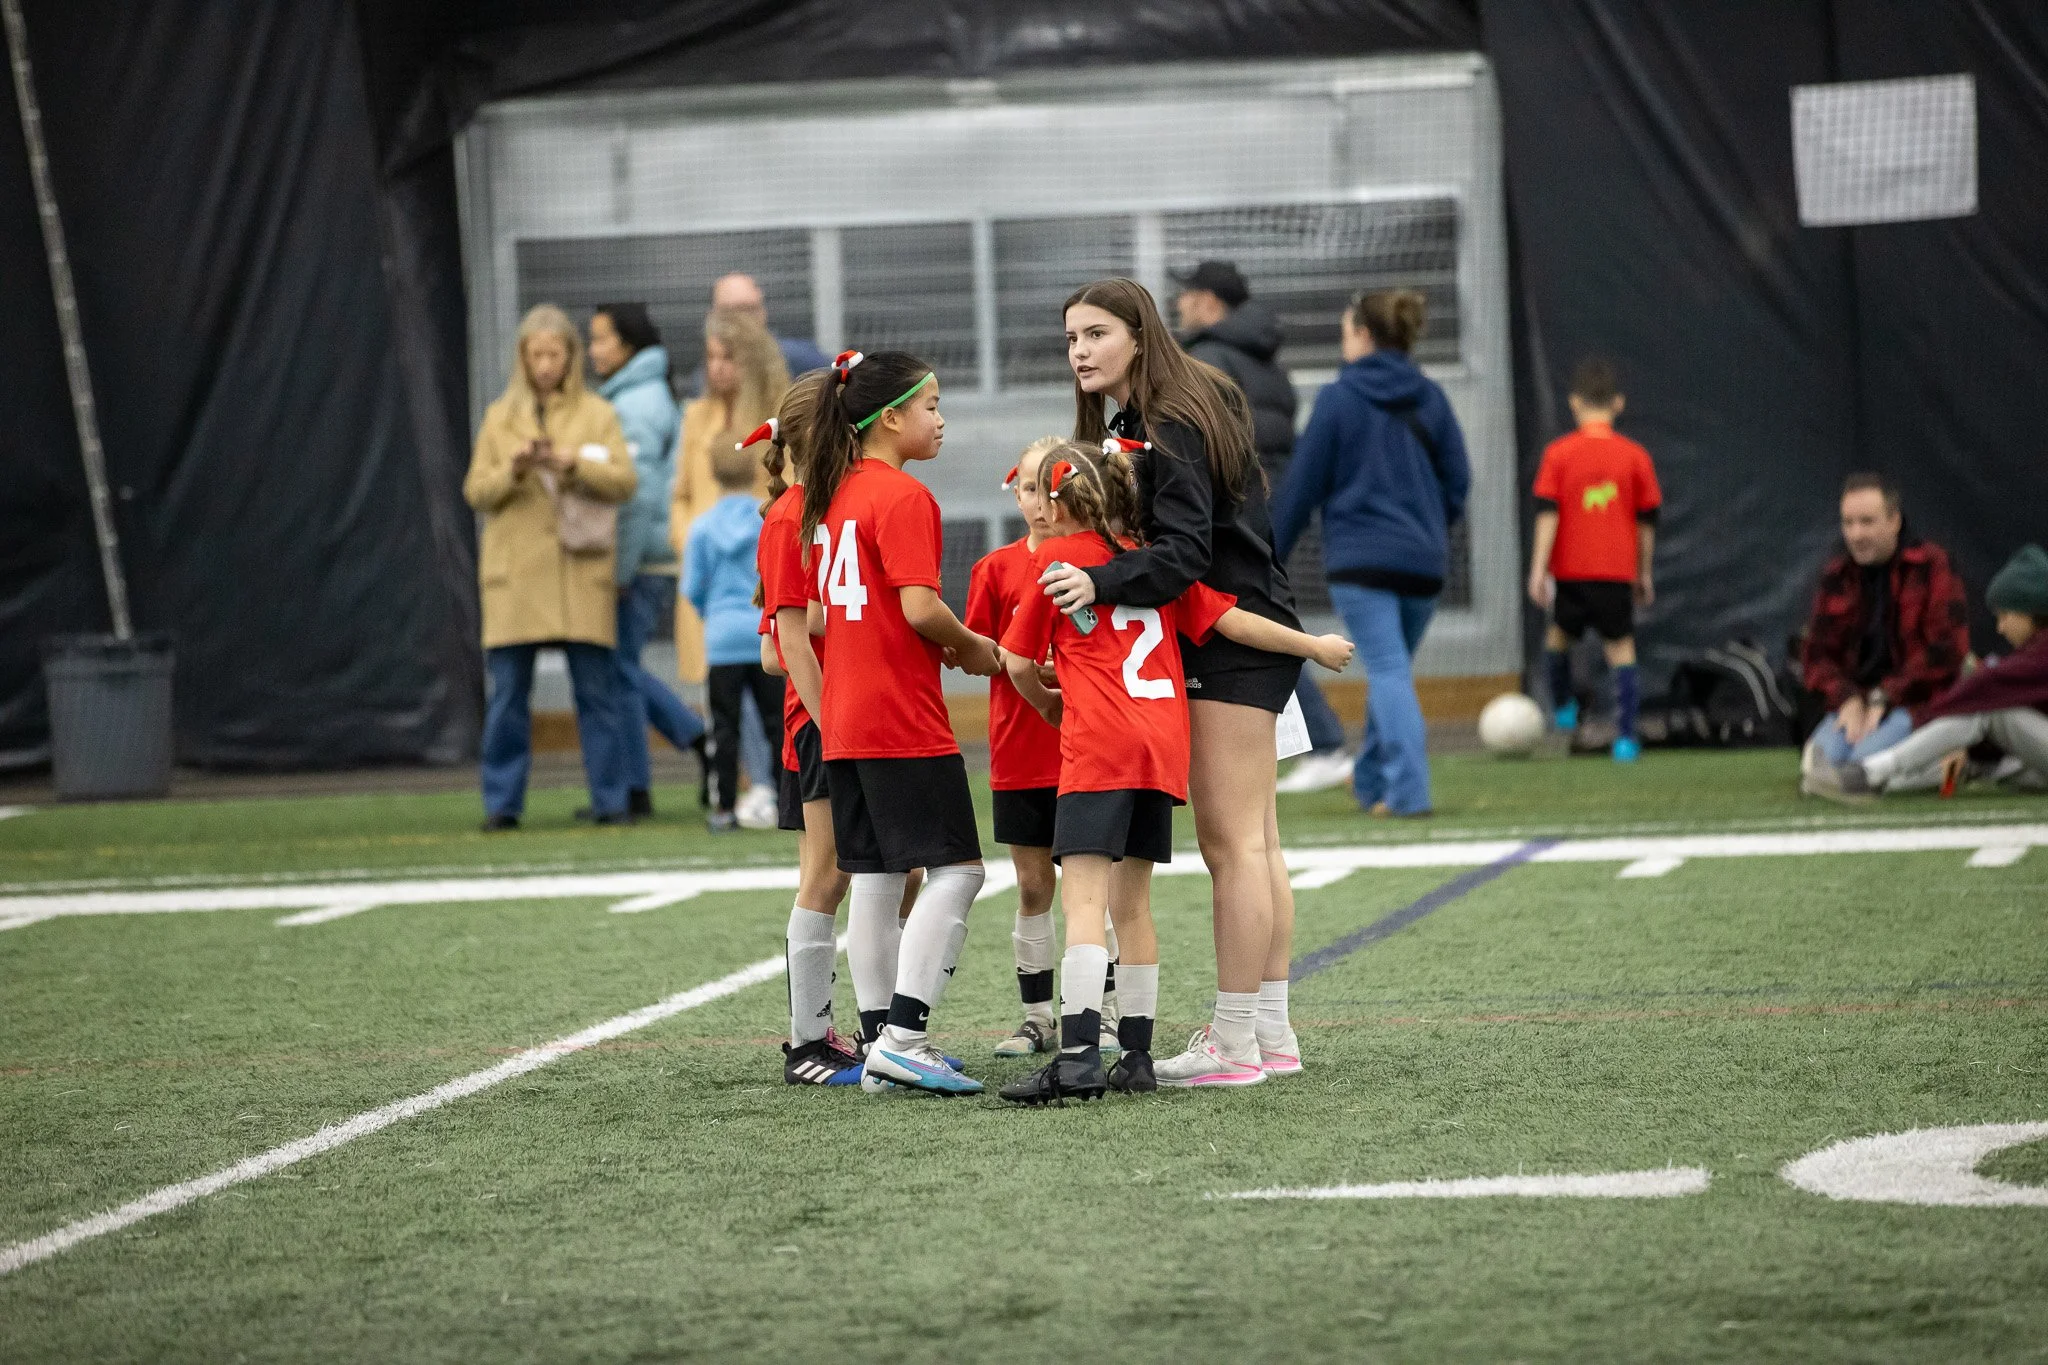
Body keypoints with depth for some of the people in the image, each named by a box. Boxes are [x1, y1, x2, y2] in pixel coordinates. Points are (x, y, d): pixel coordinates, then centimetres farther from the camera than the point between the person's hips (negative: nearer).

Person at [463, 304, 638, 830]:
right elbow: (475, 490, 8)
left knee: (597, 688, -3)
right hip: (514, 573, 1)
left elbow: (625, 482, 0)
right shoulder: (499, 417, 12)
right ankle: (502, 803, 3)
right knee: (509, 692, -2)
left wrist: (574, 464, -16)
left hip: (582, 570, -1)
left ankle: (610, 800, 2)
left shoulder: (597, 413, 9)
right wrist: (514, 470, -11)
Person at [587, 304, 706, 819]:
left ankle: (634, 789, 2)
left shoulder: (637, 405, -14)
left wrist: (620, 569, -19)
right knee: (621, 664, 15)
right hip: (651, 559, 10)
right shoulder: (656, 398, 17)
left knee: (617, 667, -3)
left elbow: (637, 492, -20)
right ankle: (701, 740, 12)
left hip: (640, 559, -10)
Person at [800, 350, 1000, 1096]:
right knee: (955, 867, -5)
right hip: (904, 719, -9)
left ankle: (886, 1049, 12)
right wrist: (973, 648, -3)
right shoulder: (903, 497, -13)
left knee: (876, 878, 10)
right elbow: (919, 607, -21)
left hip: (844, 720, 9)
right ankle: (901, 1038, -12)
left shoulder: (834, 495, 14)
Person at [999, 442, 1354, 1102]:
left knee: (1084, 900, -12)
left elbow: (1017, 662, 7)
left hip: (1096, 749, -6)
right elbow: (1230, 621, 13)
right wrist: (1314, 645, 25)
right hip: (1163, 749, 6)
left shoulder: (1054, 558, 5)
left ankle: (1078, 1059, -23)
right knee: (1131, 904, 13)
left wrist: (1049, 702, 27)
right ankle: (1137, 1057, 12)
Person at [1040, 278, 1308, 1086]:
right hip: (1237, 643, 10)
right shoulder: (1140, 422, 14)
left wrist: (1099, 583, -40)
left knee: (1230, 842, -9)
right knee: (1254, 843, 12)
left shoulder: (1172, 428, -17)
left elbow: (1183, 552, -27)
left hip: (1236, 641, -10)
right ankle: (1273, 1035, 16)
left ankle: (1234, 1041, -7)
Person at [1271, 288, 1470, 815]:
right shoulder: (1429, 398, 6)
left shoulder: (1338, 398, -6)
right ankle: (1372, 780, 27)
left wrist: (1270, 554, 7)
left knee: (1388, 671, -9)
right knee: (1393, 668, 18)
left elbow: (1303, 485, -3)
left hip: (1360, 558, -5)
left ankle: (1408, 787, -20)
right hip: (1423, 560, 5)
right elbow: (1457, 480, 8)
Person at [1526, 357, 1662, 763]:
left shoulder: (1558, 453, -2)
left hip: (1570, 569, 0)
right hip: (1617, 572, 0)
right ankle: (1626, 737, -7)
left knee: (1560, 634, 24)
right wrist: (1644, 573, 17)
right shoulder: (1634, 456, 1)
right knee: (1620, 646, 1)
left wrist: (1538, 568, -5)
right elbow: (1647, 519, 7)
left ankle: (1563, 707, 33)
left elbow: (1547, 513, -7)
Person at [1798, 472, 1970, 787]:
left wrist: (1884, 698, -15)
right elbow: (1816, 654, 9)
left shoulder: (1933, 566, -4)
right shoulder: (1836, 576, 10)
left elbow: (1945, 651, -11)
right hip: (1854, 701, 4)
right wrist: (1847, 699, -11)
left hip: (1918, 701, -4)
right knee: (1823, 759, -27)